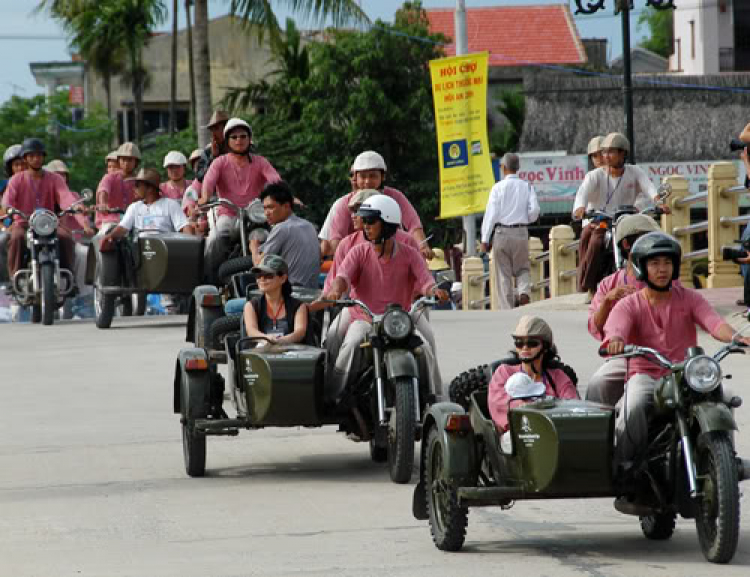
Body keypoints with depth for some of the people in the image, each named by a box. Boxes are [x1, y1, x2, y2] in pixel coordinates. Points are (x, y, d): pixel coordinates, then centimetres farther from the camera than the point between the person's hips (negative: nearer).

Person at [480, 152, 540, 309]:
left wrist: (485, 239, -2)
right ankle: (524, 291, -13)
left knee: (503, 273, 4)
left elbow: (491, 213, -6)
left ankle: (506, 310, 2)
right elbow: (534, 209, -4)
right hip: (521, 232, 2)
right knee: (522, 268, 17)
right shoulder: (527, 187, 3)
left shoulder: (498, 187, -4)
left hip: (501, 233, -2)